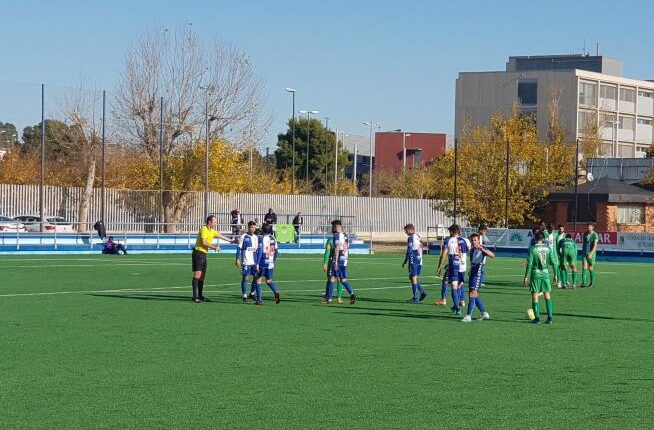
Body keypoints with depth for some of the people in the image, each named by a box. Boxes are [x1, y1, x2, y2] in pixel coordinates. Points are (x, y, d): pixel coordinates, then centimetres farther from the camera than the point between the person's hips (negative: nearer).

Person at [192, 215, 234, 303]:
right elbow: (204, 242, -22)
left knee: (202, 275, 10)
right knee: (197, 274, -13)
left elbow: (219, 236, 27)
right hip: (198, 252, -10)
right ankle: (195, 296, -17)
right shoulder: (204, 230, -14)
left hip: (203, 254, 10)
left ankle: (200, 295, 15)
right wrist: (214, 247, -17)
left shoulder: (212, 231, 14)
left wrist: (230, 240, 34)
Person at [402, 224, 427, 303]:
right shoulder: (418, 237, 15)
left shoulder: (411, 238, -10)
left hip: (413, 261, -8)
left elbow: (409, 251, -13)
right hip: (419, 261, 8)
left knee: (413, 278, -2)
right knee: (413, 278, 16)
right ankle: (423, 292, 3)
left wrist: (405, 261, -8)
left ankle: (415, 297, -2)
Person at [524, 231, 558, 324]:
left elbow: (529, 264, -10)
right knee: (547, 295, 10)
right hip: (545, 274, 3)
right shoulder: (548, 249, 2)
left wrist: (526, 276, -5)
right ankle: (550, 317, 6)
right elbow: (553, 262, 1)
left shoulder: (533, 249, -7)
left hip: (535, 274, -3)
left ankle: (537, 318, 0)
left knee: (535, 295, 3)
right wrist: (555, 274, 10)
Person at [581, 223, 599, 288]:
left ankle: (592, 283, 21)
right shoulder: (585, 234, 7)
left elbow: (595, 246, -20)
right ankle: (583, 283, -16)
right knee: (584, 267, -9)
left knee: (590, 268, 5)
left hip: (591, 253, -4)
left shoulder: (595, 235, -11)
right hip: (584, 253, 4)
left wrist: (591, 254, -31)